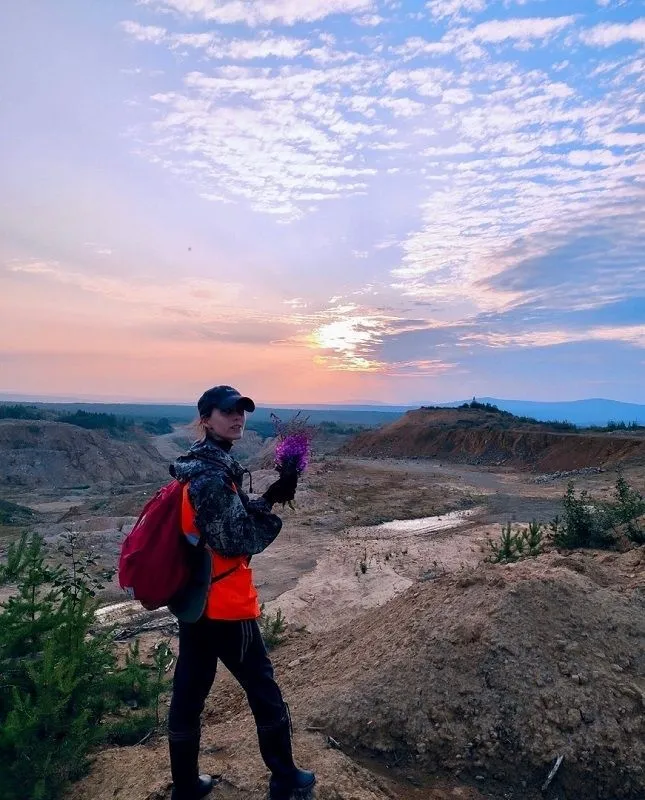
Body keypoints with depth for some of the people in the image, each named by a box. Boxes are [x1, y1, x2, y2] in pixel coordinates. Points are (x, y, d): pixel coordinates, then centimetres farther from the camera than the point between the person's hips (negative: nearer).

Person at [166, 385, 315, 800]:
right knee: (263, 689, 11)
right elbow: (239, 540, -21)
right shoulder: (213, 474, -24)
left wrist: (268, 498, -5)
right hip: (225, 605, -9)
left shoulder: (198, 465, 7)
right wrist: (273, 502, -13)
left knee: (189, 691, 18)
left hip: (193, 600, 9)